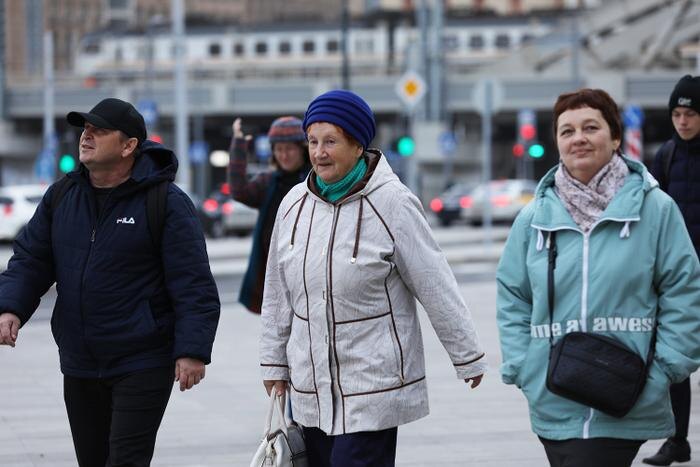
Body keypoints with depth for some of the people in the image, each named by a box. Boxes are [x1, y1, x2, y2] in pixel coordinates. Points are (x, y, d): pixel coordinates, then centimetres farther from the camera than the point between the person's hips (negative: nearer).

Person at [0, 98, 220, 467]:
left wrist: (192, 350, -19)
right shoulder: (61, 196, 7)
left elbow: (193, 285, -12)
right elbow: (30, 260, 9)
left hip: (142, 365, -6)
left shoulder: (167, 203, -9)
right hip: (79, 365, 6)